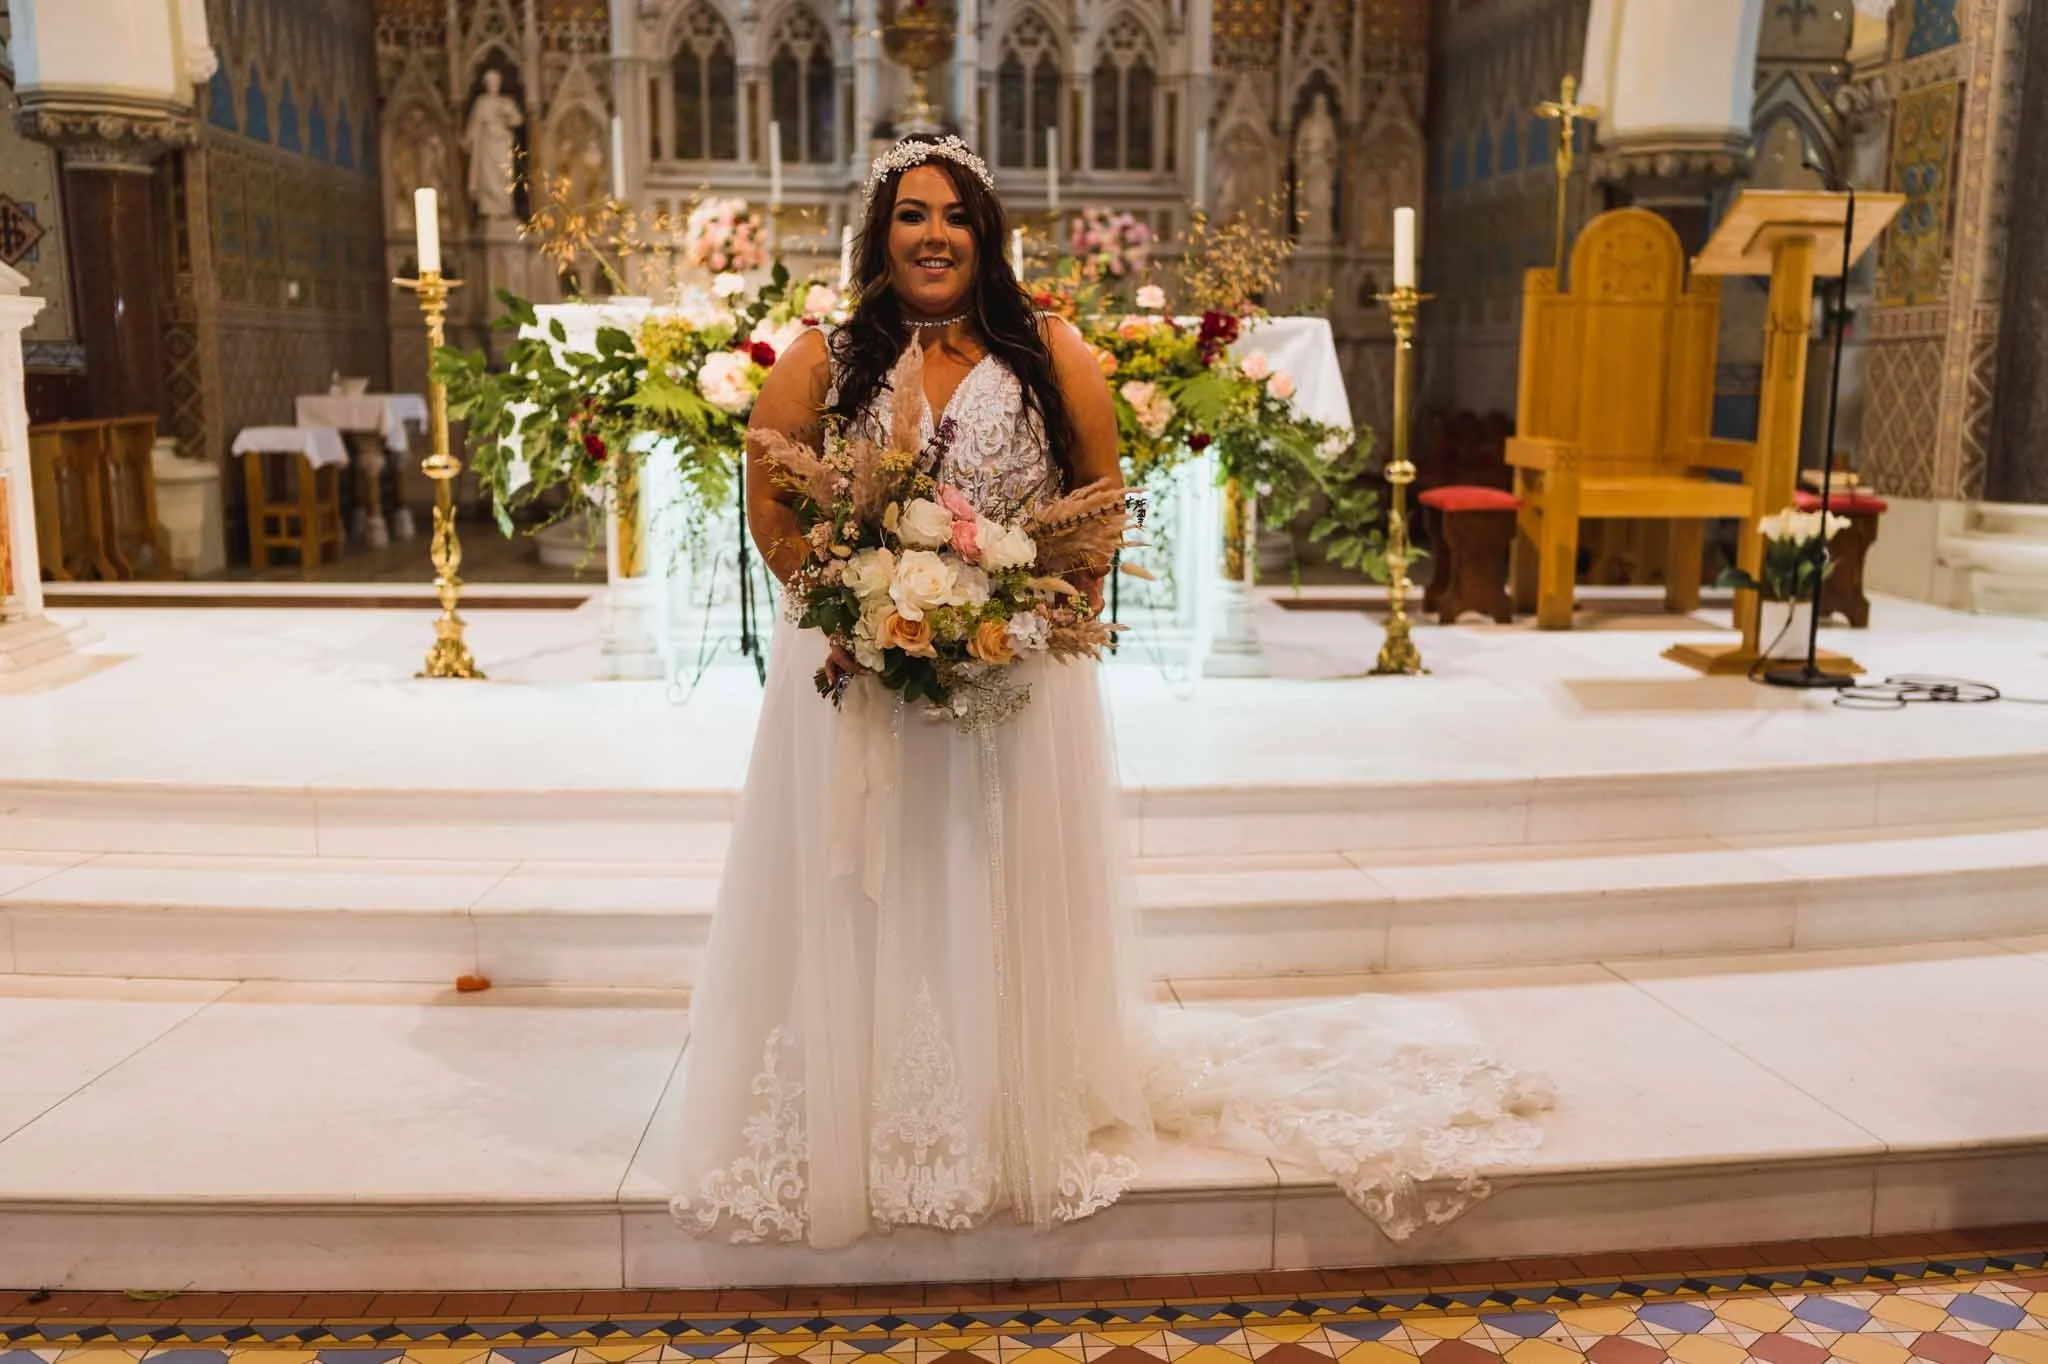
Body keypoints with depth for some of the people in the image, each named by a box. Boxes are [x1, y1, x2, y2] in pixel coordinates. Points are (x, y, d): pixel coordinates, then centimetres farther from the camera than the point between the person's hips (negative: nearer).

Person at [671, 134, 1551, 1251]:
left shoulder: (1053, 358, 3)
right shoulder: (820, 363, 3)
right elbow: (770, 507, 4)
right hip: (854, 682, 1)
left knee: (1004, 911, 10)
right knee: (860, 913, 8)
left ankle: (1030, 1115, 29)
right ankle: (851, 1125, 26)